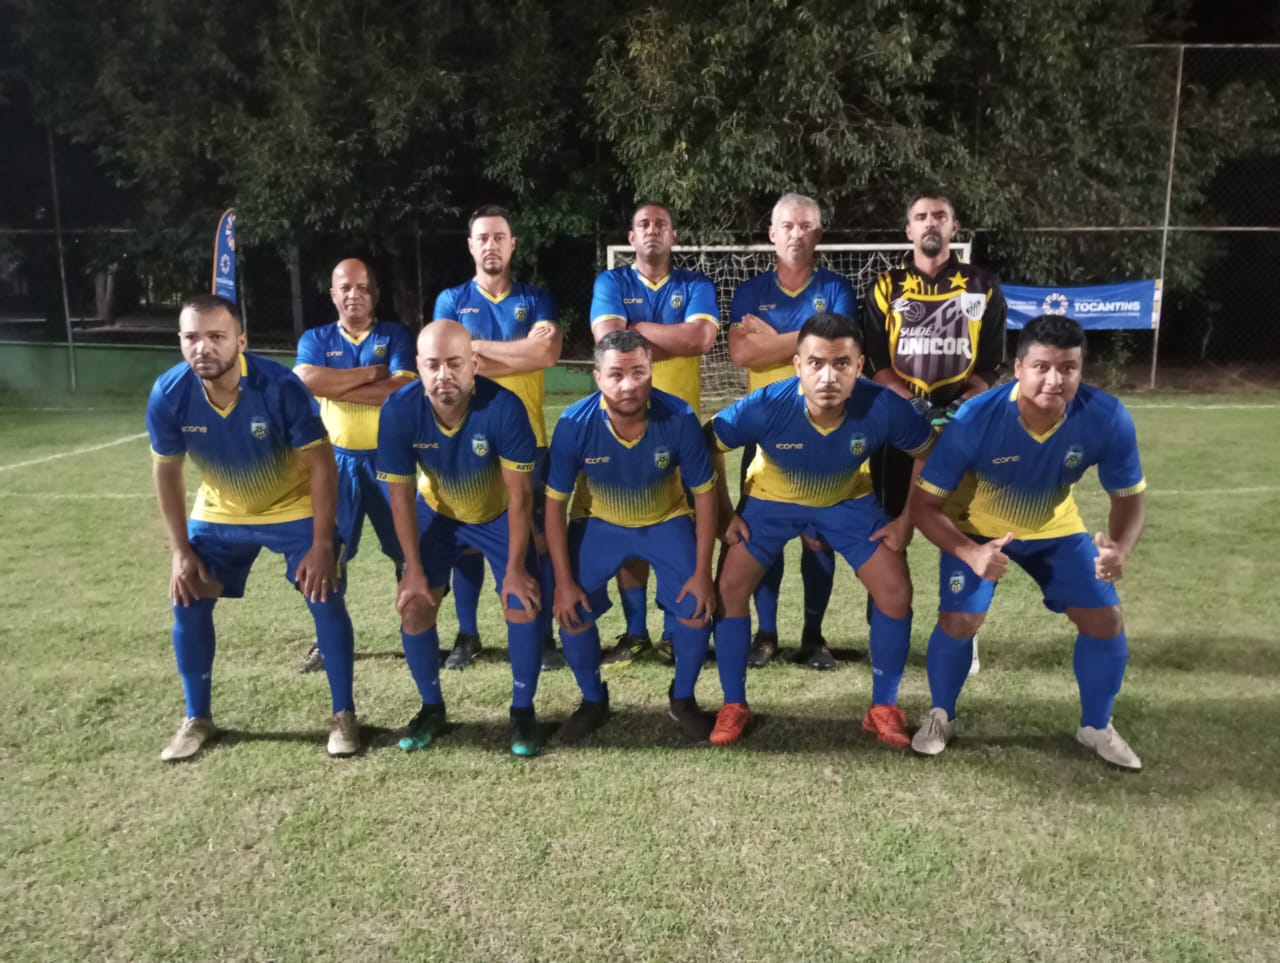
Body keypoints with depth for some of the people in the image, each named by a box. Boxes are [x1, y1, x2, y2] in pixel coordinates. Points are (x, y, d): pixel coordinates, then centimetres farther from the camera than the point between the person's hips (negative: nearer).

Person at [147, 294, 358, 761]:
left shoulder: (280, 387, -30)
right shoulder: (168, 395, -21)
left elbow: (321, 465, -22)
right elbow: (167, 472, -5)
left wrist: (322, 544, -24)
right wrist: (181, 550, -6)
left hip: (295, 510, -3)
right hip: (218, 515, 3)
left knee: (326, 601, -8)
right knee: (187, 605, 2)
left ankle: (343, 715, 9)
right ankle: (197, 719, 21)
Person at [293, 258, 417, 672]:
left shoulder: (395, 335, 2)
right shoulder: (315, 339, 6)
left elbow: (404, 389, -15)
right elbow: (307, 380, -15)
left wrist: (336, 385, -13)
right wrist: (372, 373, -15)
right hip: (336, 461, 2)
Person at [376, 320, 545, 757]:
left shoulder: (503, 407, -35)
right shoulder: (399, 410, -28)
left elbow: (520, 493, -25)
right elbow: (400, 494, -17)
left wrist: (515, 568, -22)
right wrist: (414, 569, -16)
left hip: (499, 514, -2)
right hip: (437, 514, 2)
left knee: (523, 604, -12)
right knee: (414, 605, -4)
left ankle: (523, 711, 9)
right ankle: (432, 707, 18)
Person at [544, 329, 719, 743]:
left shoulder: (679, 419, -29)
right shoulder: (574, 424, -28)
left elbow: (704, 493, -16)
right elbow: (555, 503, -17)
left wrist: (702, 572, -16)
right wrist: (564, 581, -16)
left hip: (667, 521, 0)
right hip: (599, 523, 1)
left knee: (696, 609, -12)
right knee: (571, 611, -9)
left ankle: (683, 699, 16)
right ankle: (593, 701, 18)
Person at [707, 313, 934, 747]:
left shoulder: (883, 408, -34)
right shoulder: (766, 406, -36)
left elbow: (926, 453, -12)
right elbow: (708, 445, -17)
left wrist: (907, 520, -10)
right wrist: (725, 513, -14)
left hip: (849, 500, 1)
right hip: (772, 498, 0)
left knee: (896, 593, -8)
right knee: (729, 588, -10)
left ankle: (883, 707, 13)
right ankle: (734, 705, 9)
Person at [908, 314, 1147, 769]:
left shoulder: (1107, 418, -28)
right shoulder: (976, 419, -35)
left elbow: (1129, 496, -11)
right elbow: (923, 502, -26)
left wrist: (1120, 547, -33)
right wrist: (969, 553, -42)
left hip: (1055, 529, 3)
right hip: (977, 527, -2)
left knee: (1106, 619, -3)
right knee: (958, 620, -15)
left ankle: (1096, 727, 24)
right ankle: (940, 718, 14)